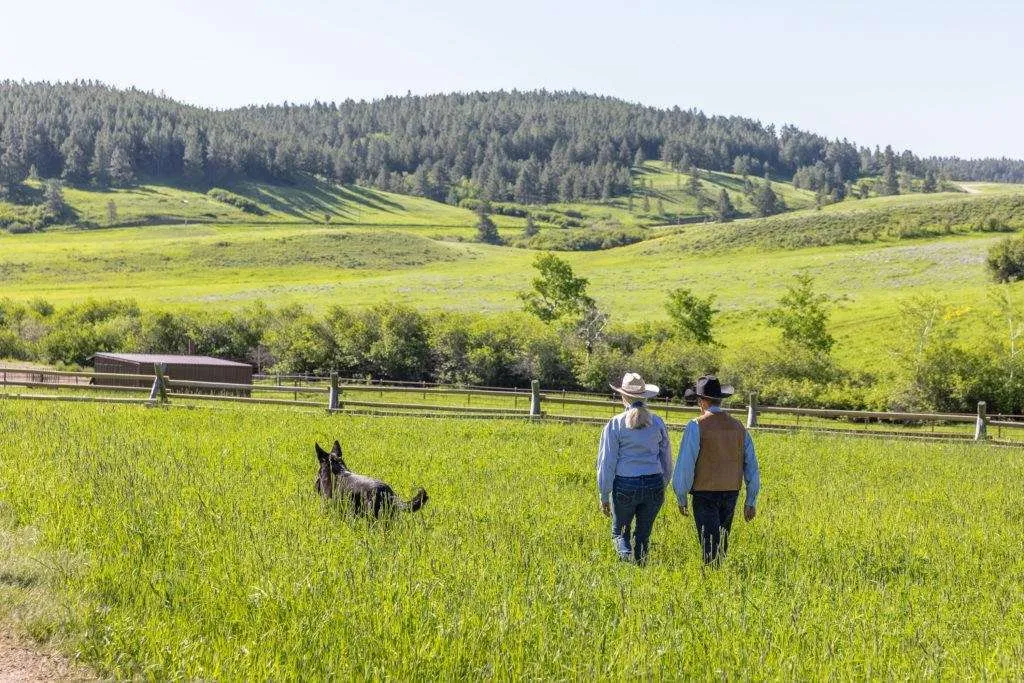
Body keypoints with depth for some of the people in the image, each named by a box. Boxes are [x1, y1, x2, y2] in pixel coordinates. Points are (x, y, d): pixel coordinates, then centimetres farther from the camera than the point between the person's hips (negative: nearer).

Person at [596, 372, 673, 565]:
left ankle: (626, 558, -12)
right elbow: (666, 460, 10)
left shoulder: (616, 424, -6)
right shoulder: (657, 423, 4)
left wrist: (604, 497, 2)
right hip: (654, 484, 3)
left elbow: (607, 462, -5)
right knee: (643, 533, 16)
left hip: (625, 486, -3)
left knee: (620, 532, 14)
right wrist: (662, 487, 23)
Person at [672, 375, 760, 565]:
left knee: (710, 547, -3)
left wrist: (681, 498, -2)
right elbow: (752, 466, 7)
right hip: (731, 493, 5)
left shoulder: (696, 426, -11)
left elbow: (685, 465, -12)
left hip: (705, 494, -5)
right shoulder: (738, 426, 5)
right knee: (722, 544, 18)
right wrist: (750, 501, 12)